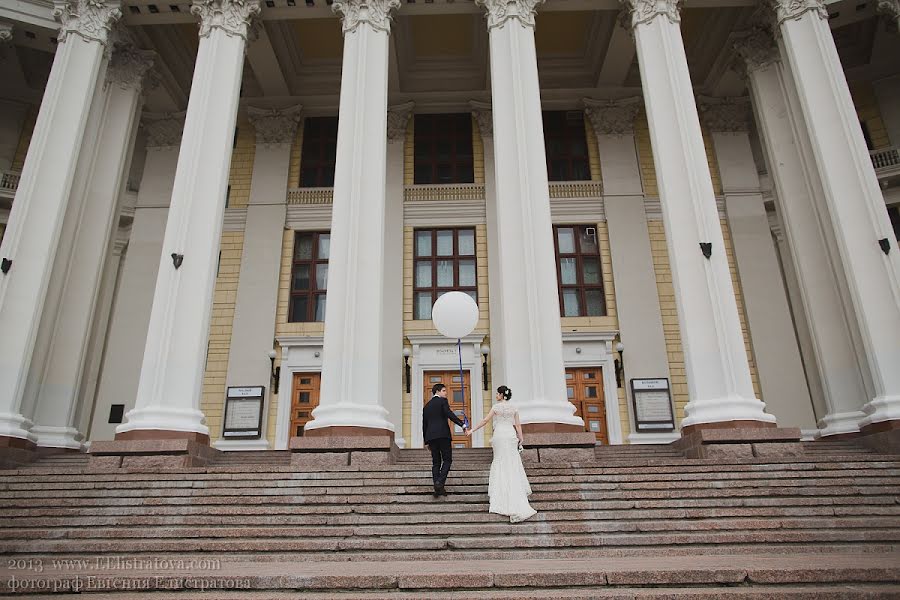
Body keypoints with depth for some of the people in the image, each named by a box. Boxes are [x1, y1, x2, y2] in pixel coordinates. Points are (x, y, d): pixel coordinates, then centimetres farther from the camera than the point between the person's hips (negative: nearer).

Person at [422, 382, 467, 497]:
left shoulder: (427, 406, 20)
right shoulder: (442, 401, 2)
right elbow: (449, 414, -14)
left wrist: (426, 441, 23)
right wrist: (462, 424, -17)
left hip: (430, 436, 6)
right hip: (443, 434, -6)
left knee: (436, 462, 8)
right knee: (447, 459, 1)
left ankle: (437, 488, 3)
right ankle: (440, 482, -17)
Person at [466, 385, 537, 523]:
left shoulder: (497, 406, -5)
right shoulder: (513, 408, 8)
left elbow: (485, 420, -5)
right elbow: (518, 425, 6)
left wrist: (472, 430, 2)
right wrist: (521, 439, 11)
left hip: (500, 435, -4)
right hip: (511, 435, 4)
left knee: (502, 462, 4)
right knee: (512, 463, 12)